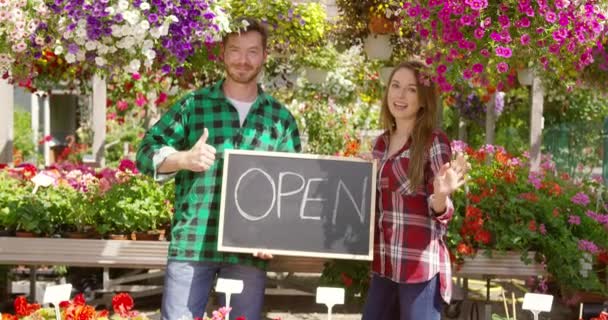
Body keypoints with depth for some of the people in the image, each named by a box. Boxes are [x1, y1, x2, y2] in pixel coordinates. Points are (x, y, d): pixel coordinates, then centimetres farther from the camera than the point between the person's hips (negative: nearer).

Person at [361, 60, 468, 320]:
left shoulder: (434, 142, -7)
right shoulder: (381, 144, 10)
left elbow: (438, 212, -11)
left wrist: (441, 194, -29)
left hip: (421, 265, -6)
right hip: (384, 264, 6)